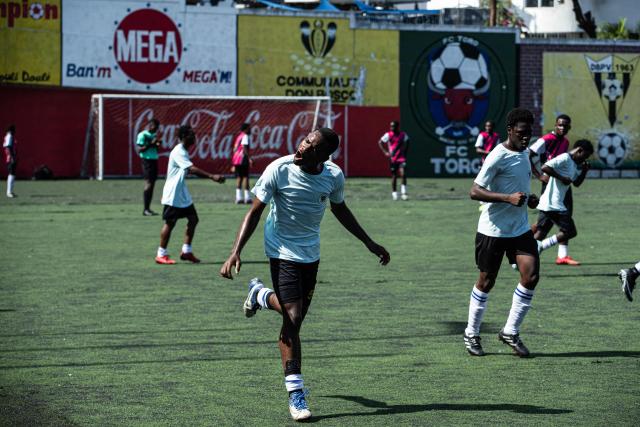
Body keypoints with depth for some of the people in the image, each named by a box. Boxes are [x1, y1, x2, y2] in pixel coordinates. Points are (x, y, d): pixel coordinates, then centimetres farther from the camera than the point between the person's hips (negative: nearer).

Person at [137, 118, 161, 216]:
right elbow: (139, 149, -13)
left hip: (154, 160, 8)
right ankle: (145, 210, -9)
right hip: (147, 161, -8)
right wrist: (151, 144, -21)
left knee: (152, 185, 7)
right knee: (148, 184, -10)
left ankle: (148, 209, 11)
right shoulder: (142, 135, -8)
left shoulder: (153, 135, 15)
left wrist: (157, 144, 2)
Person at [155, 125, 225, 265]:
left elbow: (190, 170, 17)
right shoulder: (178, 152, -21)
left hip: (182, 194, 9)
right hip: (173, 195, -9)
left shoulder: (183, 152, 11)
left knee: (193, 219, 7)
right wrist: (212, 176, -38)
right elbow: (192, 169, -32)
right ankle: (161, 255, 6)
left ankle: (186, 251, 13)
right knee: (169, 223, -3)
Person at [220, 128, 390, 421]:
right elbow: (254, 212, -15)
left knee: (295, 316, 12)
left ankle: (260, 295, 44)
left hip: (310, 253, 5)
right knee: (293, 320, -14)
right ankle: (295, 394, -7)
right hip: (283, 251, -4)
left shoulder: (334, 176, -11)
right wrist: (235, 252, -25)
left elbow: (339, 210, 10)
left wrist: (370, 244, 16)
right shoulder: (279, 170, -21)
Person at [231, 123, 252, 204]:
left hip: (236, 159, 8)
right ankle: (247, 197, -11)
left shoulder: (238, 136, 21)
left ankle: (238, 198, 2)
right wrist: (249, 158, -26)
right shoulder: (245, 136, -5)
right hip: (242, 159, -8)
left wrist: (233, 165, 25)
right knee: (245, 177, -8)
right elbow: (244, 148, -19)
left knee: (239, 177, 7)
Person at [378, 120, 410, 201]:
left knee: (403, 174, -15)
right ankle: (394, 193, 17)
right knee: (394, 176, 4)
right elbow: (380, 142, 5)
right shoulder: (388, 135, -5)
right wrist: (385, 152, -2)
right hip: (392, 158, 0)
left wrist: (405, 153, 11)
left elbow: (406, 144, 20)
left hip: (401, 158, 0)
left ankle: (403, 193, -9)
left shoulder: (403, 135, 0)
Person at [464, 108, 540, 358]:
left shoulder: (524, 154, 10)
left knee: (531, 275, -8)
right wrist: (509, 198, -29)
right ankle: (471, 334, 22)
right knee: (486, 282, 4)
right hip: (493, 230, -7)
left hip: (520, 228, 7)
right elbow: (474, 191, -20)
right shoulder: (498, 156, -16)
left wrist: (528, 199, 6)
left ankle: (510, 332, 4)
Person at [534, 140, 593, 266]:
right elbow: (545, 167, -23)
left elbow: (576, 183, 29)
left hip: (546, 204, 10)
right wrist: (562, 178, -19)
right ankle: (540, 246, -7)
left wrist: (584, 171, 13)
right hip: (553, 205, -10)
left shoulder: (573, 164, 19)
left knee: (540, 234, 8)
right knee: (571, 232, -4)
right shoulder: (564, 158, -12)